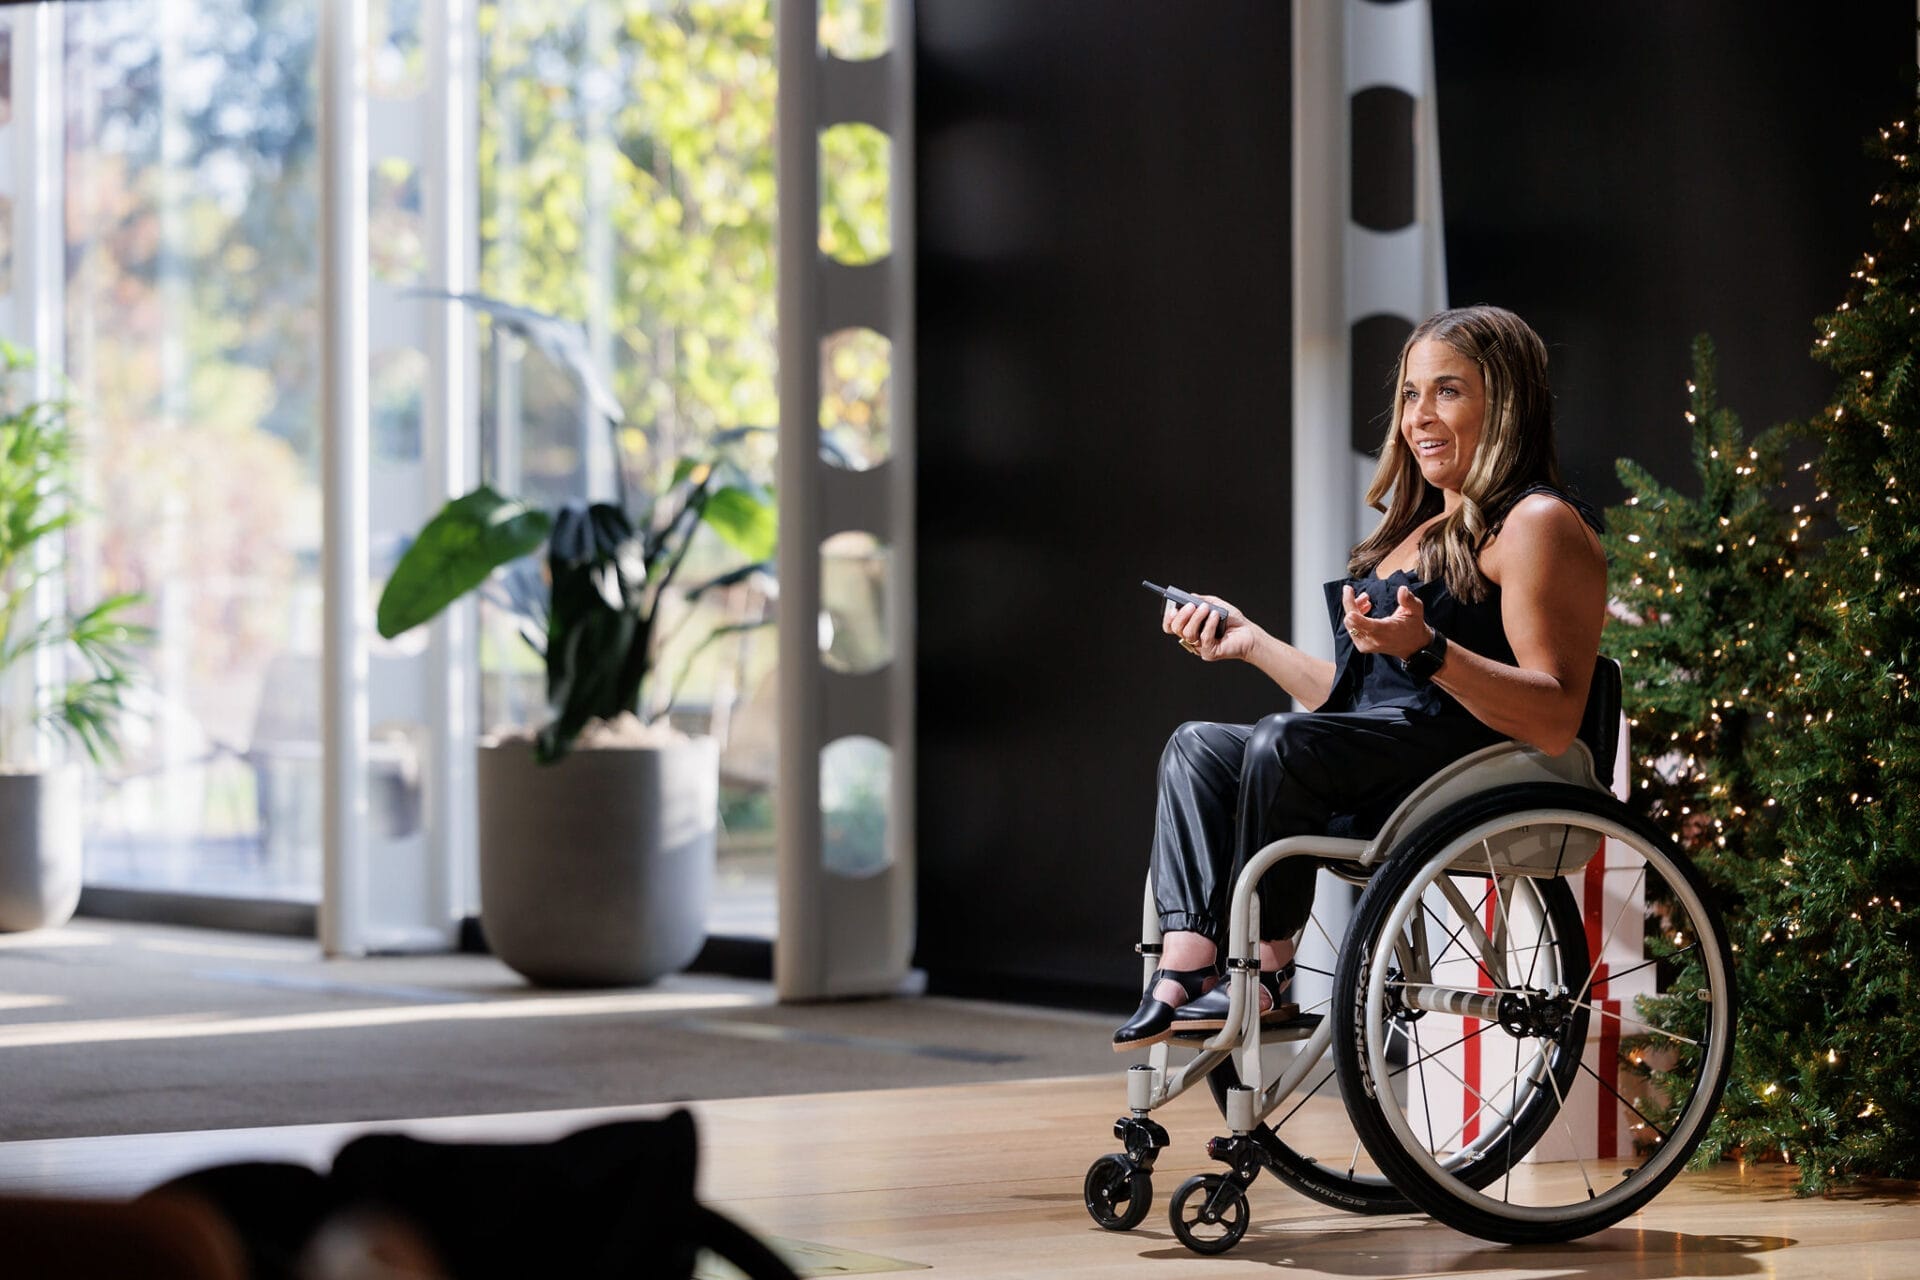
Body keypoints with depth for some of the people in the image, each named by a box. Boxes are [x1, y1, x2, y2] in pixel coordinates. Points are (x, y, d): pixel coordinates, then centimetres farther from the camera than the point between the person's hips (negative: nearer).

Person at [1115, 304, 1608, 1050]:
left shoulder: (1537, 526, -6)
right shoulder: (1421, 532, 25)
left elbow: (1555, 723, -19)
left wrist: (1428, 650, -30)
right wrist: (1251, 643, 23)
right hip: (1379, 774, 10)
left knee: (1284, 742, -29)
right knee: (1197, 747, -6)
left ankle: (1264, 979, -18)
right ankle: (1185, 969, -25)